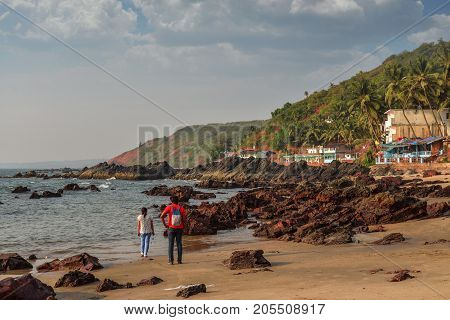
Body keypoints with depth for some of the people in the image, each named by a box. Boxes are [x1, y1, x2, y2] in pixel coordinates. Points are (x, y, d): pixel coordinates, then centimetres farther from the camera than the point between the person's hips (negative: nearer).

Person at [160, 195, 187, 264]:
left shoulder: (169, 207, -2)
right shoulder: (181, 208, 0)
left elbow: (162, 216, -12)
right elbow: (184, 219, -7)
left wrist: (165, 224, -3)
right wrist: (183, 226, 7)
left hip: (171, 228, -1)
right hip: (179, 228, 1)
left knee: (171, 244, 4)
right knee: (179, 244, 8)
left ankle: (171, 260, 1)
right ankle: (180, 260, 7)